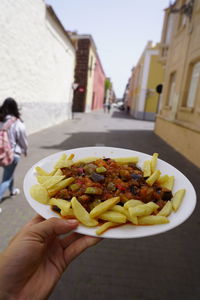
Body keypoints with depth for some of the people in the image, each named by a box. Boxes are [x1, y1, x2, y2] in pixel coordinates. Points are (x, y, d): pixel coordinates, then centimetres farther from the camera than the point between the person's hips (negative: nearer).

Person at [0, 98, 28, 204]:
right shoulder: (18, 123, -18)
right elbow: (23, 140, -7)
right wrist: (25, 150, 12)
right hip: (13, 153, -5)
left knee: (9, 172, 28)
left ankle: (12, 190, 50)